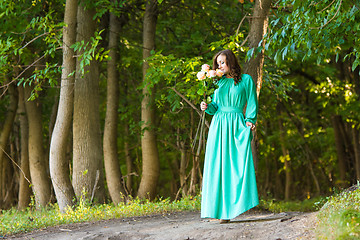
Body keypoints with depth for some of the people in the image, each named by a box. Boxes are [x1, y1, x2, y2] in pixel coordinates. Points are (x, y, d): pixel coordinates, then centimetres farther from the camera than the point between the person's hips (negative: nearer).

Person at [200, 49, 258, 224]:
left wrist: (250, 121, -9)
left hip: (237, 125, -3)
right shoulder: (218, 82, 16)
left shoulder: (245, 80, 6)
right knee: (218, 167, -4)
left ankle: (236, 205, -9)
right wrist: (207, 107, -2)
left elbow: (251, 103, 4)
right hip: (218, 125, 3)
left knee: (239, 165, -11)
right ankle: (222, 210, -4)